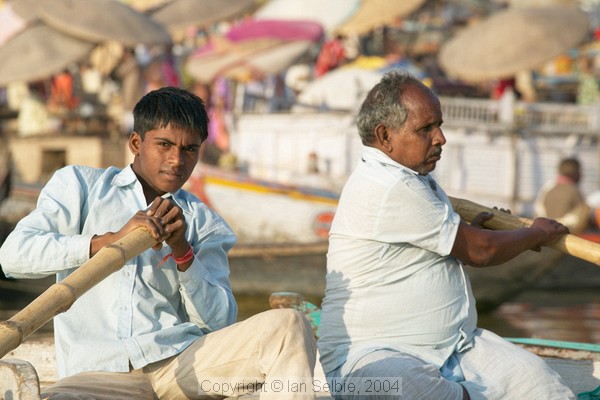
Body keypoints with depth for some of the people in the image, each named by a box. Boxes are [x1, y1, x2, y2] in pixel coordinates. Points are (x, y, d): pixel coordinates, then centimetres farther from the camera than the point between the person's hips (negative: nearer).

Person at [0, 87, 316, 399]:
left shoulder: (205, 225, 20)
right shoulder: (79, 185, 14)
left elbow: (220, 322, 10)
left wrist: (183, 251, -6)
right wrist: (111, 240, -14)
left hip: (182, 358, 3)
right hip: (98, 371, -3)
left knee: (288, 325, -22)